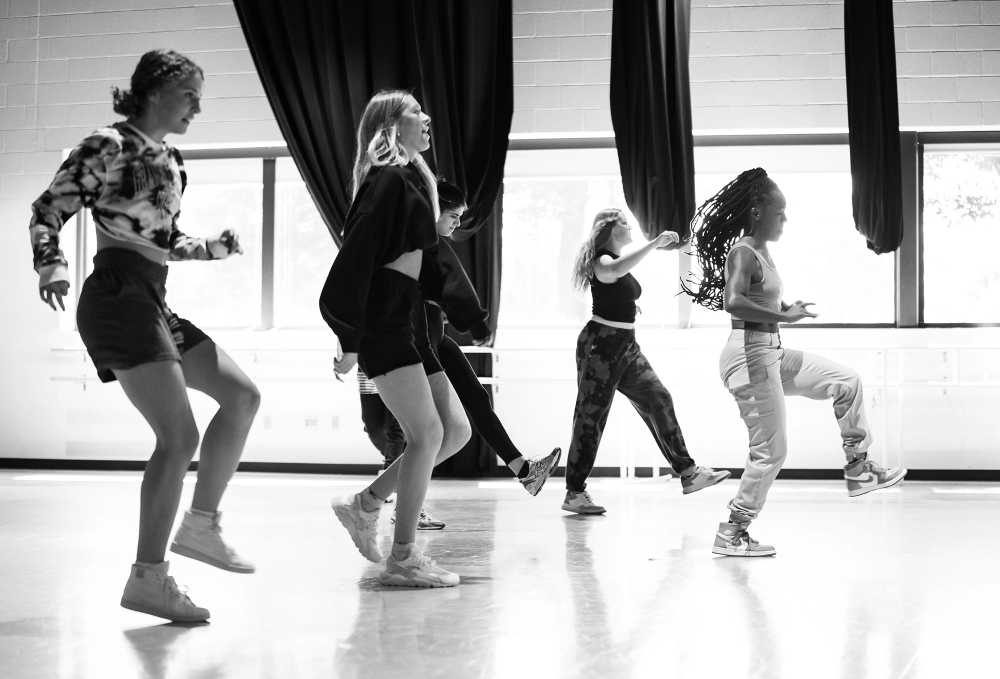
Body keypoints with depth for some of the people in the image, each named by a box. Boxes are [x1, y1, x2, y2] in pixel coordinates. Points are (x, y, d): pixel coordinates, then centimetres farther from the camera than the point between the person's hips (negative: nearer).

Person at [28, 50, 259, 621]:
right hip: (118, 297, -9)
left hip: (154, 304, 9)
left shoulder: (171, 162, 18)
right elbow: (49, 209, -9)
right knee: (180, 436, -15)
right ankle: (148, 577, -10)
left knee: (242, 395, 9)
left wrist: (213, 248, 14)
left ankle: (201, 523, 14)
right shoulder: (110, 146, -6)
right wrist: (52, 266, -24)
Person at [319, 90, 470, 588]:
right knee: (428, 433, -12)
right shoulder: (389, 179, -9)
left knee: (456, 429, 6)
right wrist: (351, 338, -20)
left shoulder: (411, 178, 21)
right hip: (383, 321, -9)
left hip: (406, 323, 10)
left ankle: (365, 504, 14)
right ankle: (403, 559, -7)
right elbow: (358, 253, -17)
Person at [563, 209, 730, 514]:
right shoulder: (602, 262, -12)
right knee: (591, 417, -5)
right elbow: (615, 270, -38)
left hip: (626, 346, 9)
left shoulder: (621, 261, 17)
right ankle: (574, 494, 1)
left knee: (659, 400, 1)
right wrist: (655, 243, -39)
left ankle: (688, 472, 2)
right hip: (601, 343, -9)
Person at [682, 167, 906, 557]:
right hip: (750, 354, -10)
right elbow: (733, 302, -33)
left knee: (846, 382, 16)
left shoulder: (761, 252, 12)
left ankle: (857, 471, 22)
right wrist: (783, 316, -30)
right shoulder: (743, 253, -17)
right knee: (770, 451, -4)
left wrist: (788, 310, 16)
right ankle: (731, 534, 6)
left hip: (771, 353, 10)